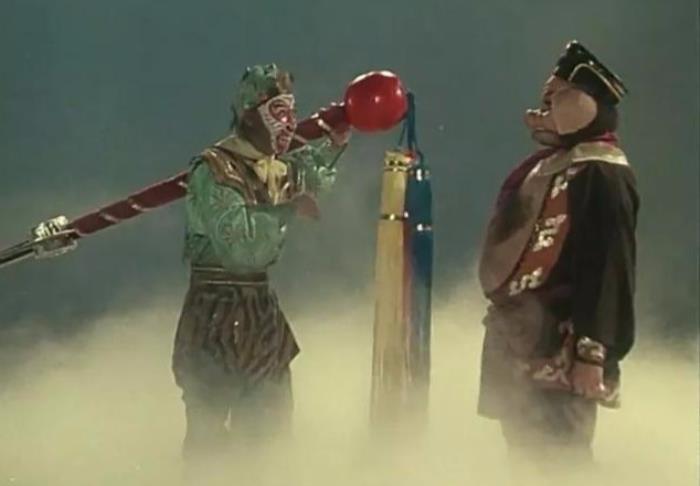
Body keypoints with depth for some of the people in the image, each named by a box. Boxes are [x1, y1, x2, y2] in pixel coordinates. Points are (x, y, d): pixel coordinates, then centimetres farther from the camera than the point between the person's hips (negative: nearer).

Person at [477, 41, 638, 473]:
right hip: (518, 344, 10)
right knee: (525, 453, 18)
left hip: (557, 350, -10)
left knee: (558, 458, -10)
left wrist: (593, 352, -26)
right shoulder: (549, 164, 16)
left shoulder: (601, 174, -15)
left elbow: (610, 268, -22)